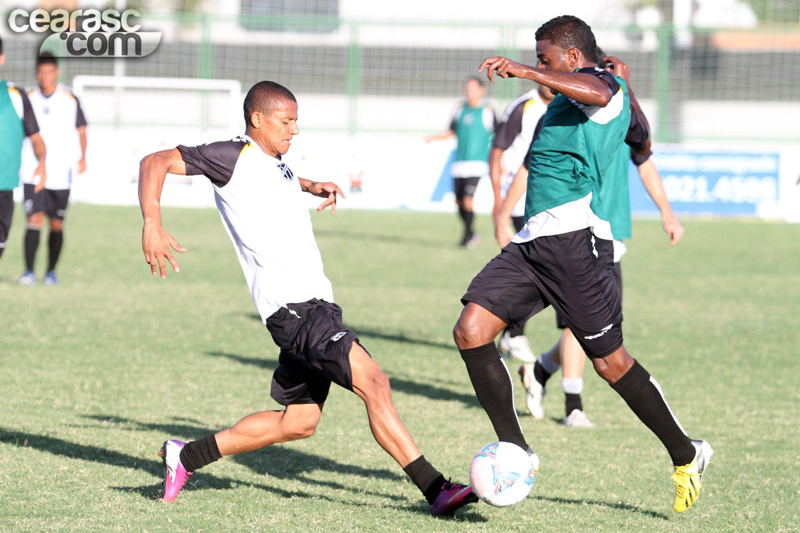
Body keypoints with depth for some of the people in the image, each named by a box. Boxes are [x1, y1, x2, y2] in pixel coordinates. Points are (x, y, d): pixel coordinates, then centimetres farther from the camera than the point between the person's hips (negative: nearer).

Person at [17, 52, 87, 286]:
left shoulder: (70, 99, 2)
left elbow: (81, 129, 10)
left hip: (60, 173, 0)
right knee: (34, 219, -12)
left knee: (57, 224, 5)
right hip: (32, 172, 0)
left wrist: (82, 156, -4)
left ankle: (51, 271, 20)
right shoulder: (29, 99, 3)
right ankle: (29, 271, -13)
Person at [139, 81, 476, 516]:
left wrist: (314, 187, 25)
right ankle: (436, 489, -21)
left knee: (299, 421, 12)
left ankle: (187, 456, 20)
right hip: (290, 306, -10)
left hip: (316, 306, 10)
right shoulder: (233, 157, -5)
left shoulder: (277, 164, 19)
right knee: (373, 382, -20)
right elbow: (155, 163, -6)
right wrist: (152, 227, -20)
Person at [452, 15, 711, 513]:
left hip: (574, 239, -9)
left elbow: (598, 93, -31)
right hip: (532, 242, 9)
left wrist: (524, 71, -35)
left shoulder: (603, 84, -3)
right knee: (471, 331, -6)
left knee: (610, 361, -3)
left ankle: (686, 455, 14)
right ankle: (515, 449, 0)